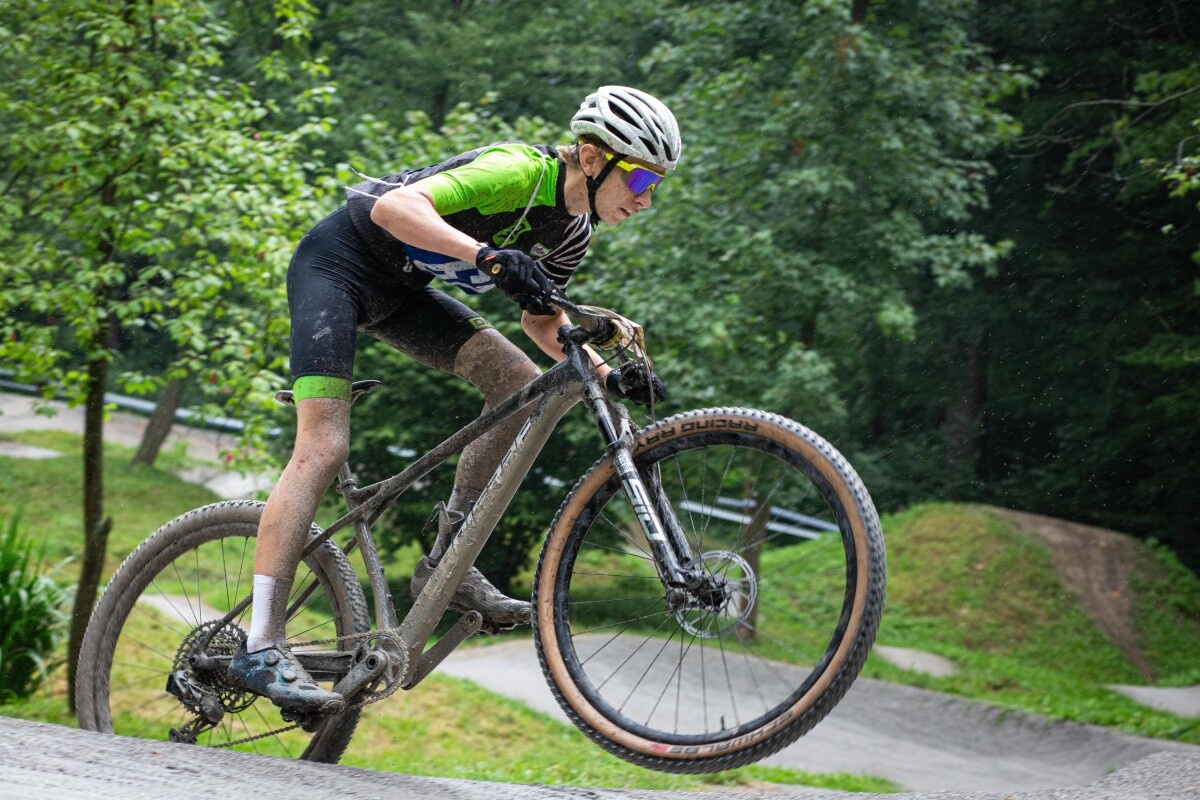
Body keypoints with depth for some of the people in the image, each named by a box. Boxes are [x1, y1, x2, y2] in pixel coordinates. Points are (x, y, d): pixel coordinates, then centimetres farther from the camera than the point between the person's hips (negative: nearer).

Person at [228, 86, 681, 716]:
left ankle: (446, 563, 2)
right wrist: (490, 256, -51)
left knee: (523, 387, -5)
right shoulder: (521, 171, -27)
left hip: (396, 289, 8)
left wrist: (607, 375, -4)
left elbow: (541, 321, 13)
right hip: (337, 264, -8)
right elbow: (396, 205, -38)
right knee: (323, 447, -19)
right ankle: (260, 648, -20)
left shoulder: (572, 232, -2)